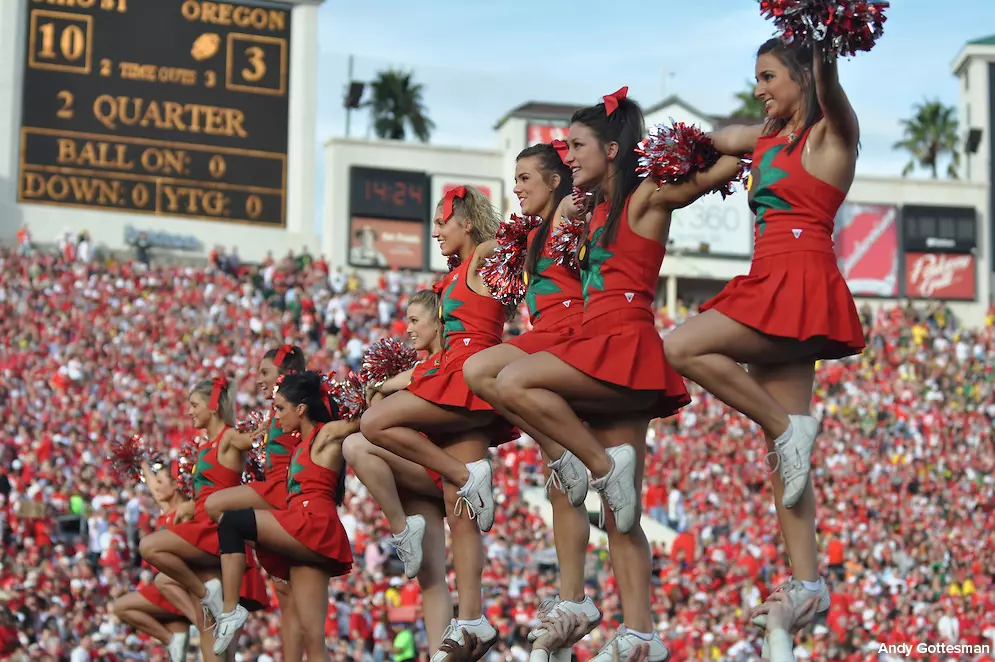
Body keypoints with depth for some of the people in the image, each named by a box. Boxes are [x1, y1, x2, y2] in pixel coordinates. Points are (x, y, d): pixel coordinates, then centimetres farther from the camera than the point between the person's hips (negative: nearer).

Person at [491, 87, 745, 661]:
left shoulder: (647, 197, -1)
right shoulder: (600, 211, 21)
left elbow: (731, 164, -4)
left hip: (626, 345, -9)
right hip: (601, 349, 9)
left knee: (513, 383, -25)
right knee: (620, 512, 2)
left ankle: (606, 464, -15)